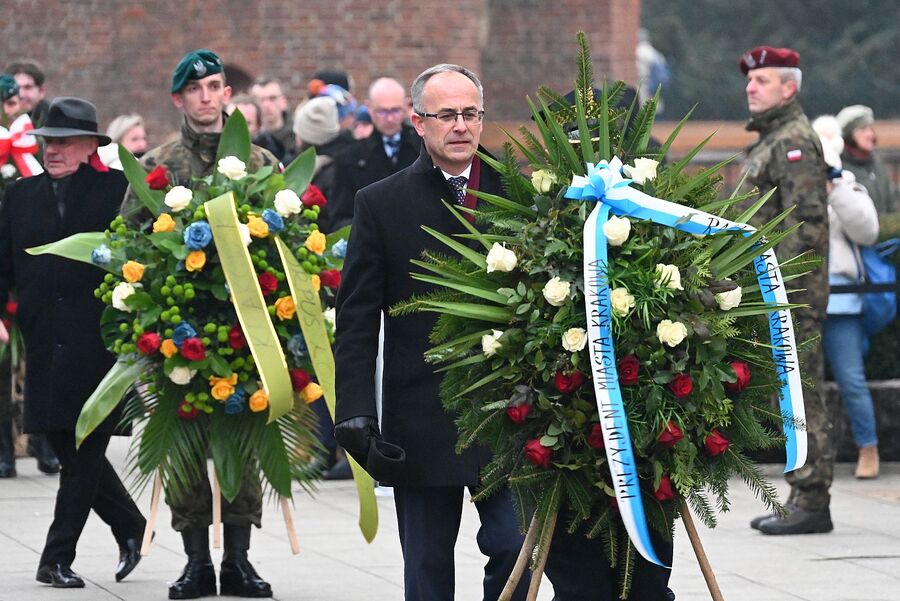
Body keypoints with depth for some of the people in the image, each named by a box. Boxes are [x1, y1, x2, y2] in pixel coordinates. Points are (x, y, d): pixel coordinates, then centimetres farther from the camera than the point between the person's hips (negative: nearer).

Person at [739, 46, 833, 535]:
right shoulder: (770, 141, 21)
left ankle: (812, 504, -10)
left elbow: (806, 220, -19)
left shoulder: (794, 141, -11)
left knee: (800, 397, -10)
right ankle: (802, 498, 14)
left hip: (793, 293, -11)